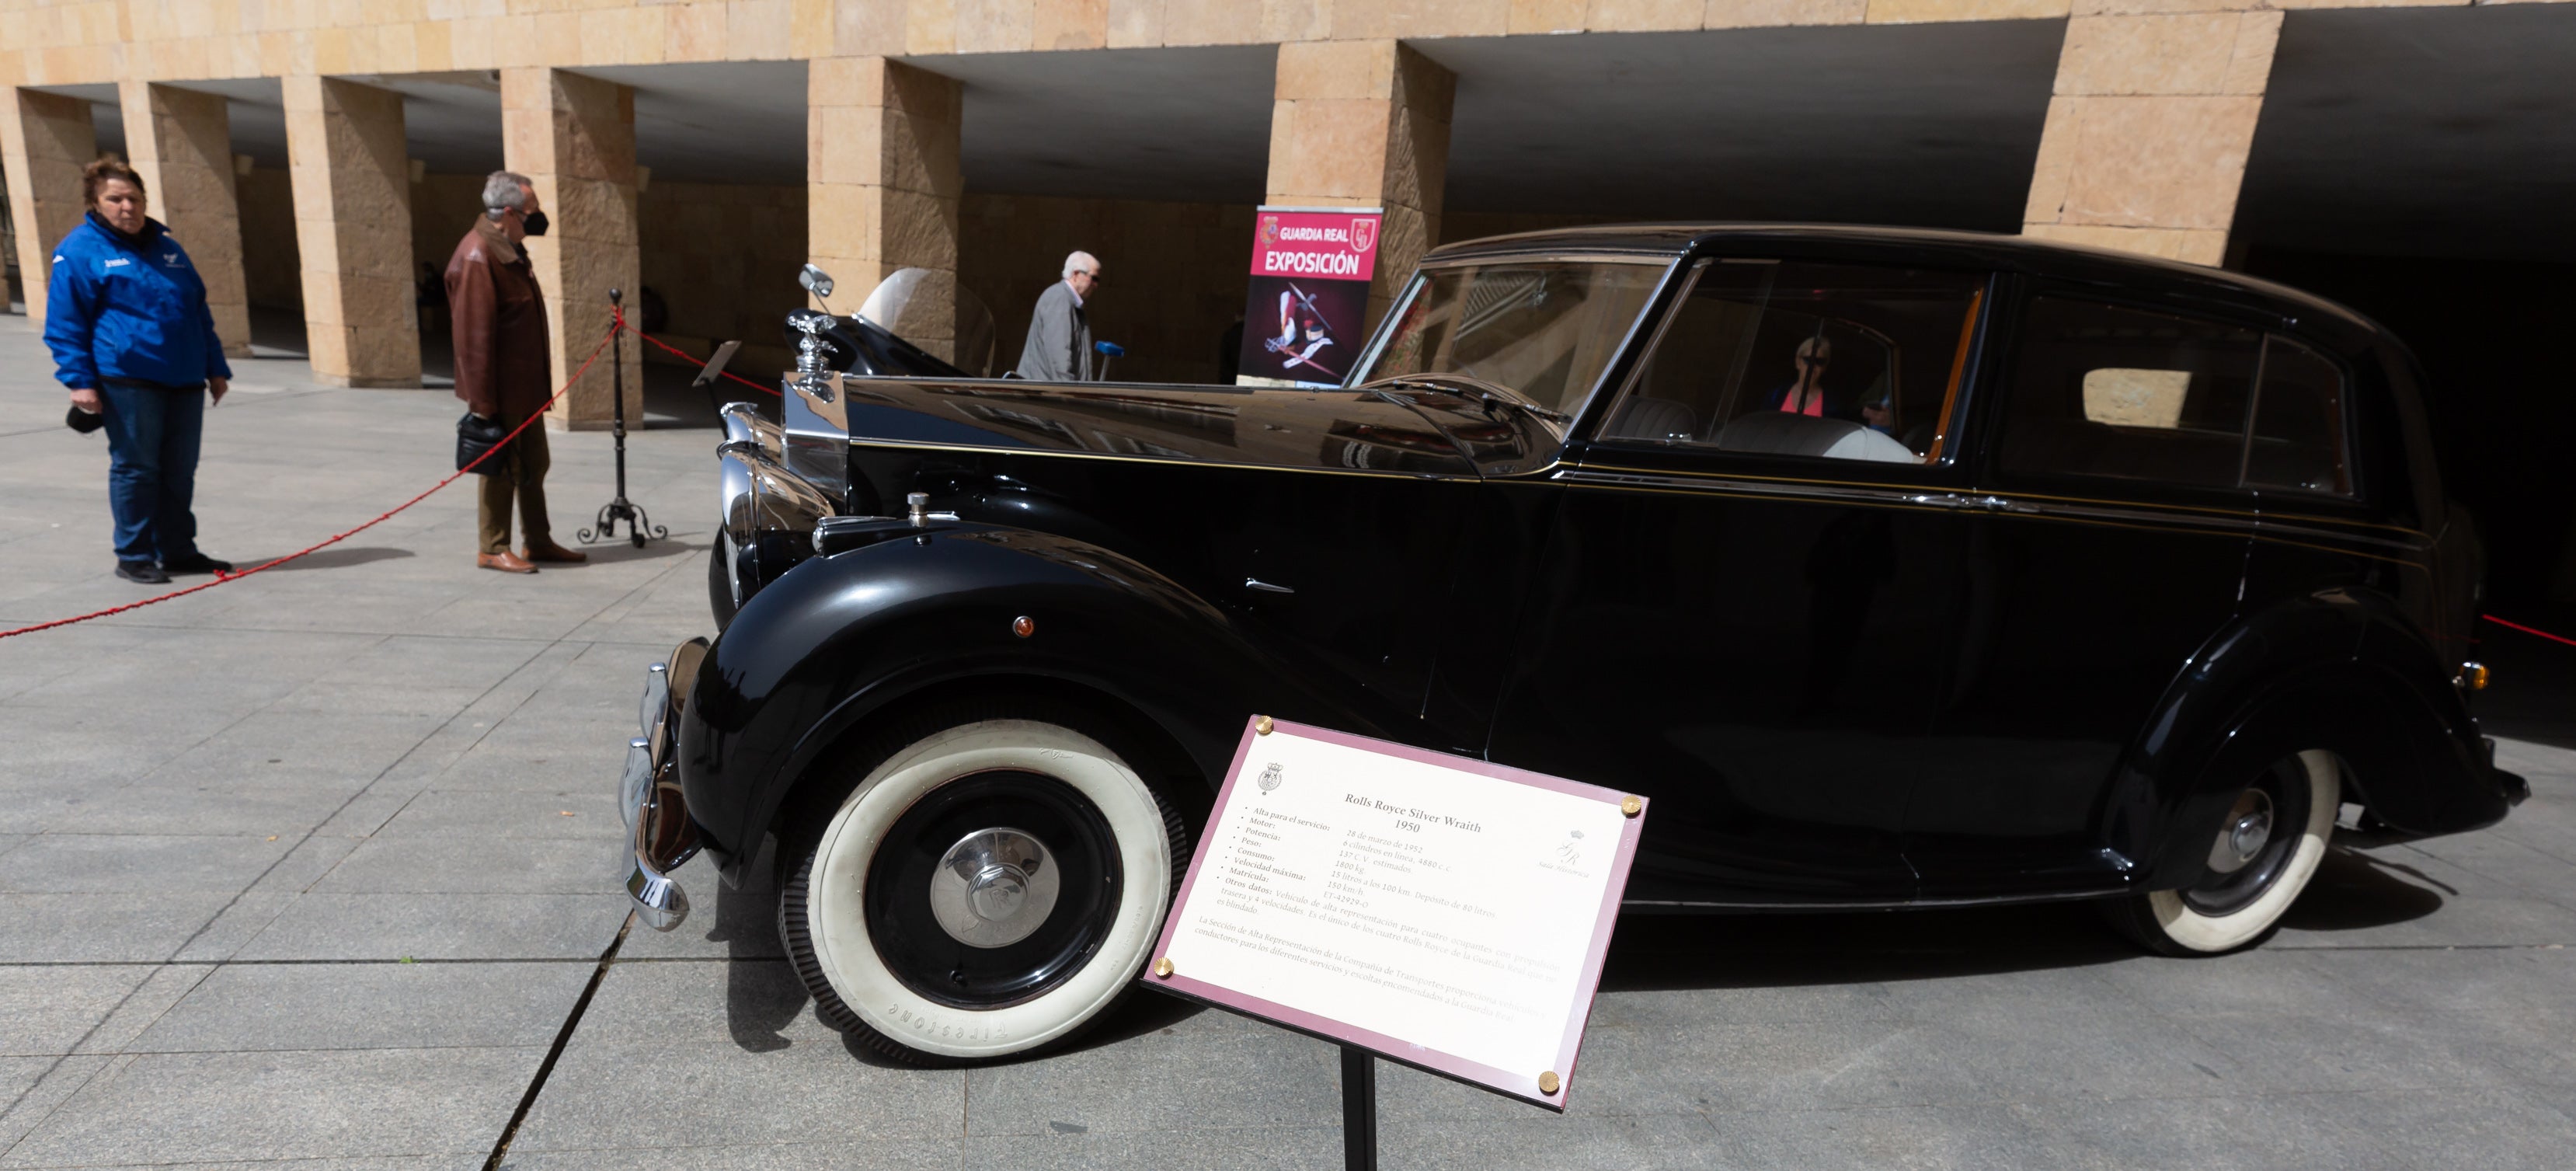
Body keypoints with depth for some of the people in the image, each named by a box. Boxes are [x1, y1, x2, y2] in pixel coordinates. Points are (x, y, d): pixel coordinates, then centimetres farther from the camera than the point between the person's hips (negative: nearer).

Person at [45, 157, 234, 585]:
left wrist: (216, 367, 18)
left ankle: (178, 550, 18)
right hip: (128, 378, -5)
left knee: (179, 470, 9)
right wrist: (79, 379, -9)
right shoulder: (80, 251, -1)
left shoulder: (166, 245, 17)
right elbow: (64, 323, -2)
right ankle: (133, 557, 9)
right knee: (135, 468, -1)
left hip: (185, 378, 5)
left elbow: (199, 310, 21)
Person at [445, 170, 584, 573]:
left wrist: (540, 380, 19)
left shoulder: (509, 250, 12)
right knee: (502, 468, 0)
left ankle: (539, 542, 24)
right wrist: (482, 400, -22)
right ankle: (493, 549, 12)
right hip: (501, 390, -9)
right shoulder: (477, 256, -18)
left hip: (526, 386, 9)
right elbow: (474, 334, -22)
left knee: (534, 465, 15)